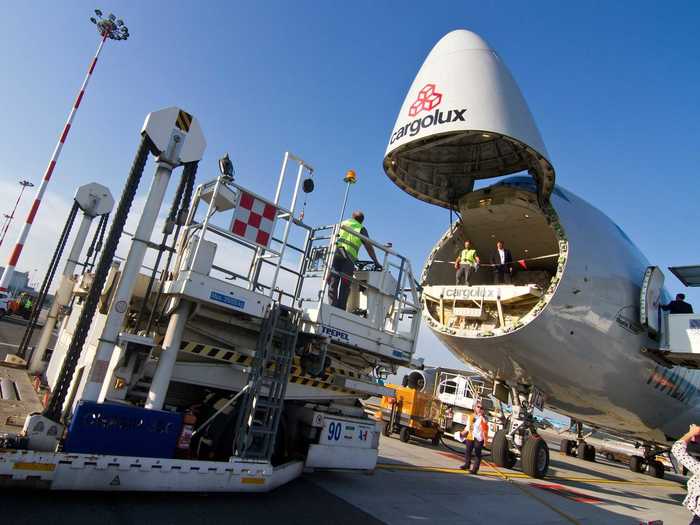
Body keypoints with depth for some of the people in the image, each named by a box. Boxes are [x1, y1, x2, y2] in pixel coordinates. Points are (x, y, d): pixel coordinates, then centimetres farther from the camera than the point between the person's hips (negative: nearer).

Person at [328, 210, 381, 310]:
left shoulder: (342, 223, 28)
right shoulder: (361, 229, 19)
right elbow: (369, 247, 14)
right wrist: (376, 262, 17)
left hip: (335, 252, 2)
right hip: (348, 257, -2)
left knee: (332, 282, 2)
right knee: (345, 285, -2)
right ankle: (340, 309, -10)